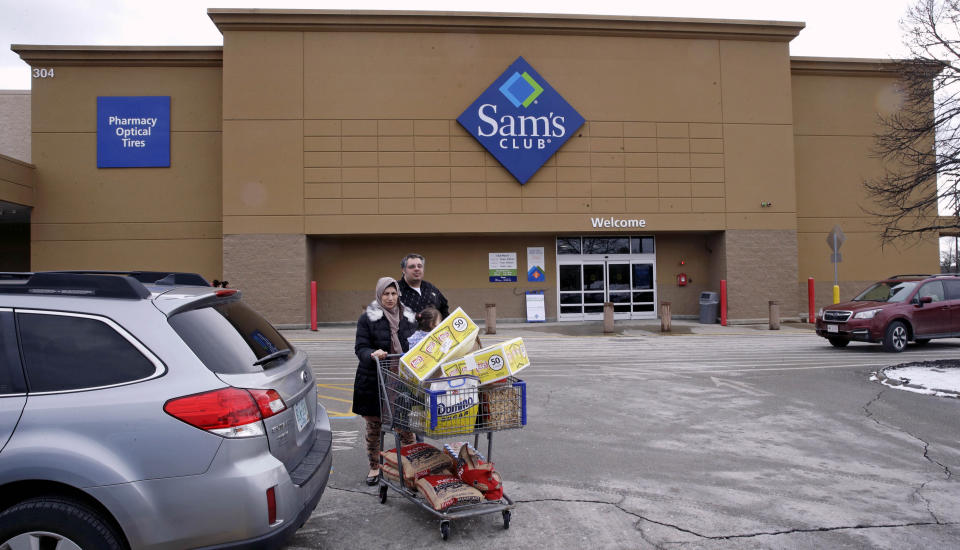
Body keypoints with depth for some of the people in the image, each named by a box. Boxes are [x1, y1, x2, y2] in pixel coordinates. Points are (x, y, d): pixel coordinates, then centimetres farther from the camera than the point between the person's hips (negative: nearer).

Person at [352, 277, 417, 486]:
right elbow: (360, 348, -6)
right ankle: (374, 467, 24)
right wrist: (373, 355, -27)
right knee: (374, 425, 9)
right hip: (374, 381, -2)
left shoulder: (409, 317, 9)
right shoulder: (368, 318, -2)